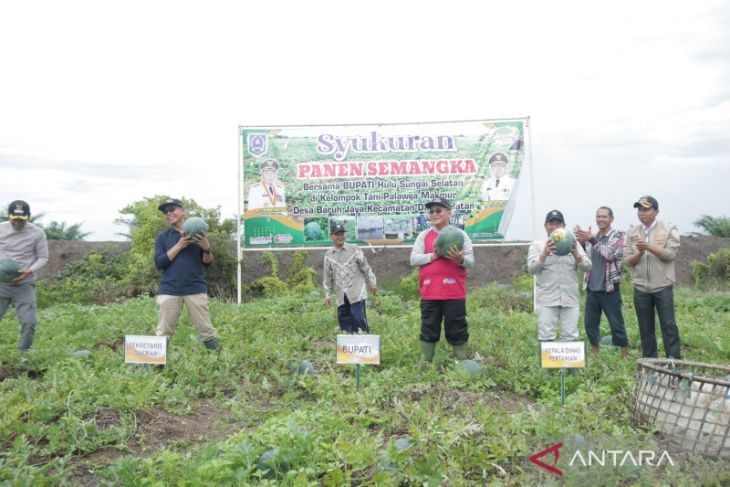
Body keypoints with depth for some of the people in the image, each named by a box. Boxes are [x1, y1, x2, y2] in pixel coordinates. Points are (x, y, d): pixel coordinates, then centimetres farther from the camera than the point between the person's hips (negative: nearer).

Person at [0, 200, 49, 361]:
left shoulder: (37, 233, -5)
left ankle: (24, 354, 15)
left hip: (25, 286, -1)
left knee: (29, 321, -3)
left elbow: (43, 258, -1)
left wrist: (29, 271, -19)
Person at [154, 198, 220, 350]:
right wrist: (179, 245, -12)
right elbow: (159, 263, -4)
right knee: (163, 333, 4)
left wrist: (207, 249, -13)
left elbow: (207, 263, 7)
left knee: (207, 331, 1)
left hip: (196, 289, 0)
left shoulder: (198, 233, 9)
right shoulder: (162, 237, 9)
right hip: (169, 290, 1)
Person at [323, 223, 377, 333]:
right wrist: (327, 294, 12)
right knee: (343, 320, 6)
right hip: (341, 295, 4)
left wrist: (372, 283, 5)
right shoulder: (328, 255, 8)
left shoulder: (354, 250, 0)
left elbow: (365, 267, 5)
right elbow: (327, 276, 13)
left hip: (356, 292, -4)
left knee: (359, 318, -9)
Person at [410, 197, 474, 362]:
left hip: (454, 293, -1)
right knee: (428, 331, 9)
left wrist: (460, 259, -21)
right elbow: (414, 259, -1)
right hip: (429, 293, 2)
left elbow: (471, 262, 1)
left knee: (457, 331, 5)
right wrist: (434, 256, -13)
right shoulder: (423, 235, 10)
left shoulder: (460, 234, 7)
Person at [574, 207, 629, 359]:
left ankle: (626, 356, 14)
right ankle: (594, 354, 25)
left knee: (616, 325, 2)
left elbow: (610, 255, -18)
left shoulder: (618, 236, -2)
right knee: (590, 324, 10)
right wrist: (580, 242, -6)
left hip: (609, 289, -5)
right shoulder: (591, 238, 12)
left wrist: (591, 239, -20)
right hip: (591, 289, 5)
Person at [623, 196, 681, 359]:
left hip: (663, 287, -3)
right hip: (641, 289, 3)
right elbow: (628, 261, 2)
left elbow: (671, 254, -11)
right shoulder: (631, 233, 6)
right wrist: (640, 252, -17)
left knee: (669, 325, 1)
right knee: (645, 328, 10)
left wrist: (649, 246, -21)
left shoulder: (669, 229, -1)